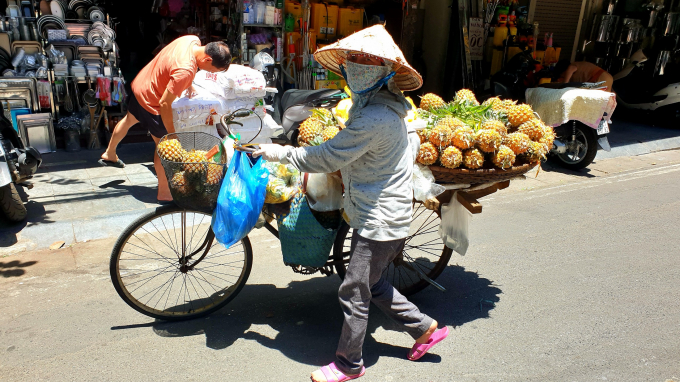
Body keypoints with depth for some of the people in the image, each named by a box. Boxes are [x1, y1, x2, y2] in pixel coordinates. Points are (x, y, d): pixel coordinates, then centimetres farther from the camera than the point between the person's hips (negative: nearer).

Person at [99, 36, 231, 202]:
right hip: (149, 102, -10)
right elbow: (165, 104, -33)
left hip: (139, 84, 10)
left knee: (129, 120, 32)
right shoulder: (185, 70, -38)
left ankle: (109, 154, 59)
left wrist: (188, 85, 9)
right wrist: (172, 134, -24)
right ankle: (164, 192, 16)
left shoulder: (194, 40, -13)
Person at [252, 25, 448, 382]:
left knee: (354, 292, 3)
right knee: (371, 283, 23)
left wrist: (278, 152, -10)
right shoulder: (386, 107, 7)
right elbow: (411, 142, 22)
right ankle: (424, 328, 37)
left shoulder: (374, 118, -25)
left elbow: (326, 157, -21)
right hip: (383, 213, 10)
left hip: (379, 221, -10)